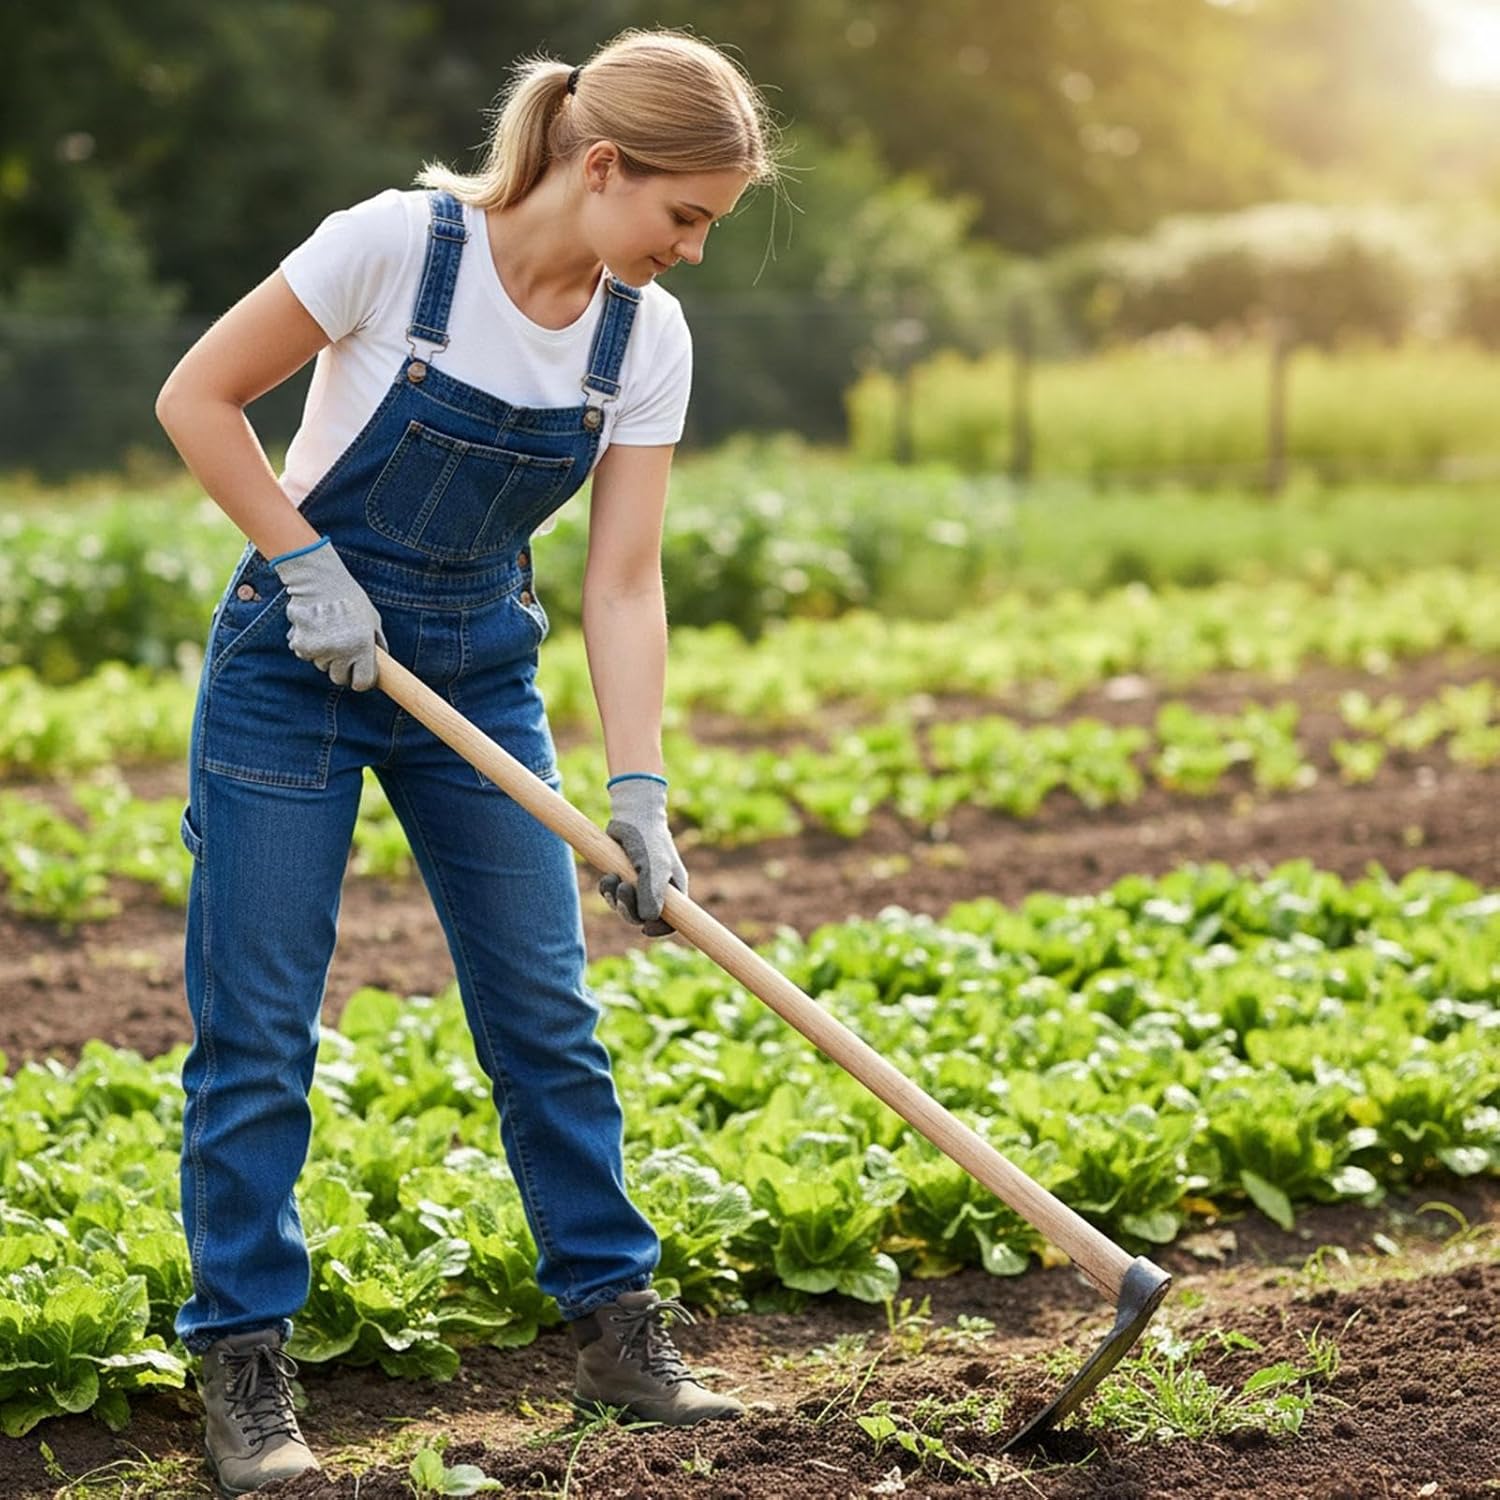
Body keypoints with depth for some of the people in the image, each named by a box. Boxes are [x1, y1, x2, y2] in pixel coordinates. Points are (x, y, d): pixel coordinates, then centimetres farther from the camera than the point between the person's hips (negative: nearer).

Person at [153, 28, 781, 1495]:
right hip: (298, 662, -4)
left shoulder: (647, 337, -6)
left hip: (478, 672, 5)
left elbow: (622, 579, -6)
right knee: (256, 1027, -2)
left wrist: (638, 791, -15)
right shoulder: (398, 242, -20)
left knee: (547, 1013, 6)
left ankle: (614, 1321, 20)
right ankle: (242, 1361, 10)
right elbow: (197, 397, -12)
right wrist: (309, 566, -18)